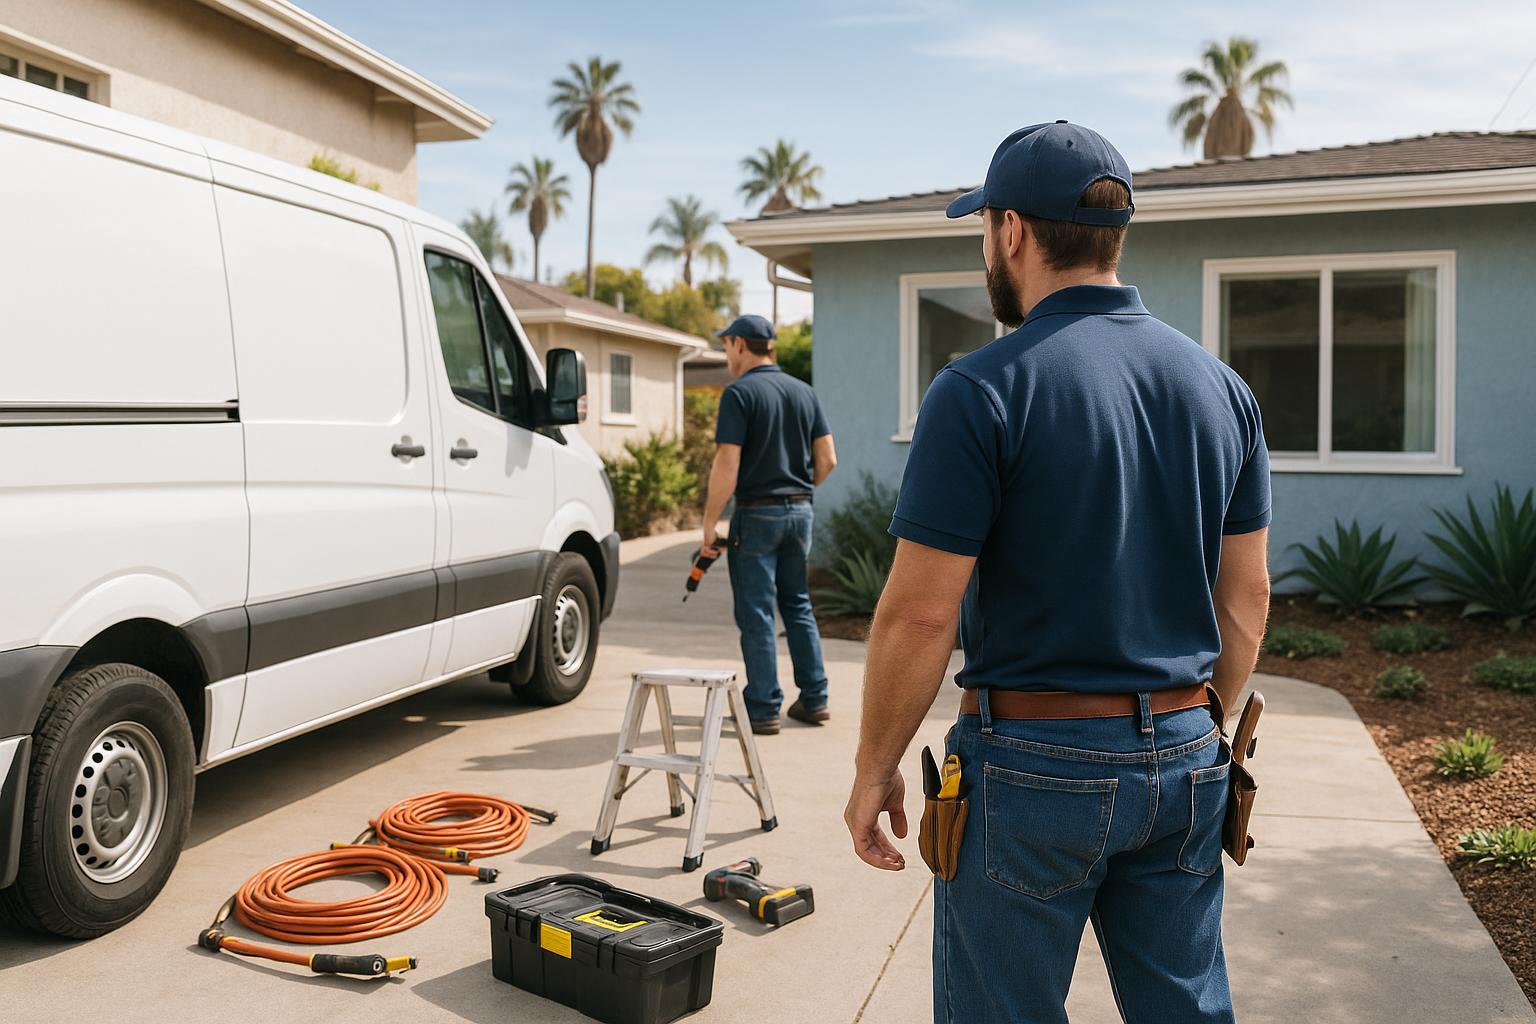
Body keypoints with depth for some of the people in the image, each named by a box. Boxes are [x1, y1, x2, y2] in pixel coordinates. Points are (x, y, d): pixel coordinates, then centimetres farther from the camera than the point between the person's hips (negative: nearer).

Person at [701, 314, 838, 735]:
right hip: (800, 511, 6)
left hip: (756, 514, -6)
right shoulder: (803, 392, 9)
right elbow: (827, 459, 8)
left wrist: (709, 522, -11)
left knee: (756, 613, 2)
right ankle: (814, 700, 19)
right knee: (798, 605, 17)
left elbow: (727, 467, -18)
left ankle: (763, 709, 6)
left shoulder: (739, 393, -12)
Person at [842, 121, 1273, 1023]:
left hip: (1033, 764, -6)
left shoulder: (982, 391, -15)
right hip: (1182, 761, 6)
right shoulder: (1221, 386, 4)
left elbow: (921, 614, -16)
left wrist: (875, 768, -4)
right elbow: (1246, 597, 9)